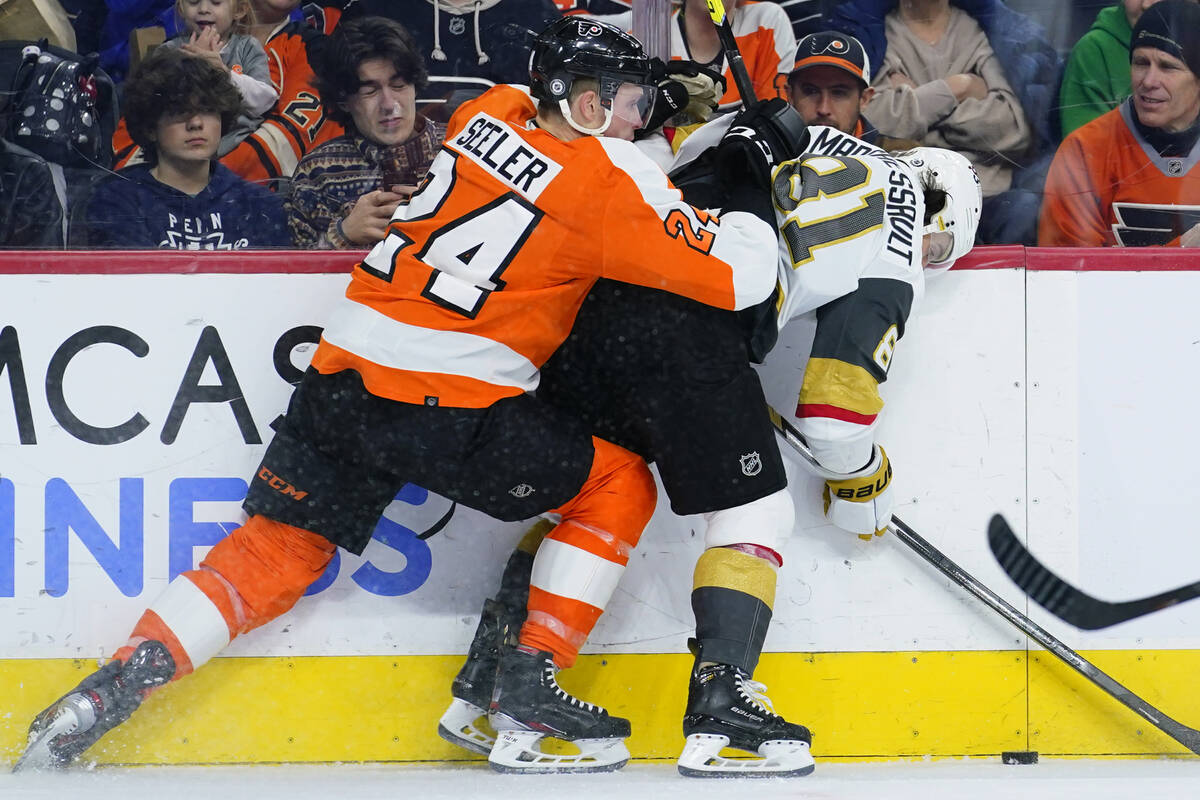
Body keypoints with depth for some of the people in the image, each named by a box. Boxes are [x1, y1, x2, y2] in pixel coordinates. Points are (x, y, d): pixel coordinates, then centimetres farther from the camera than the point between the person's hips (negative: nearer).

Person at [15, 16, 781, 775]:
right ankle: (529, 694, 6)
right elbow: (739, 275, -7)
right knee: (620, 485, 9)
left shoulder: (491, 110, 10)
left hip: (346, 372, 7)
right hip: (452, 410, -7)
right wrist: (749, 194, 10)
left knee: (276, 549, 16)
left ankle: (114, 685, 7)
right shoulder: (607, 184, -8)